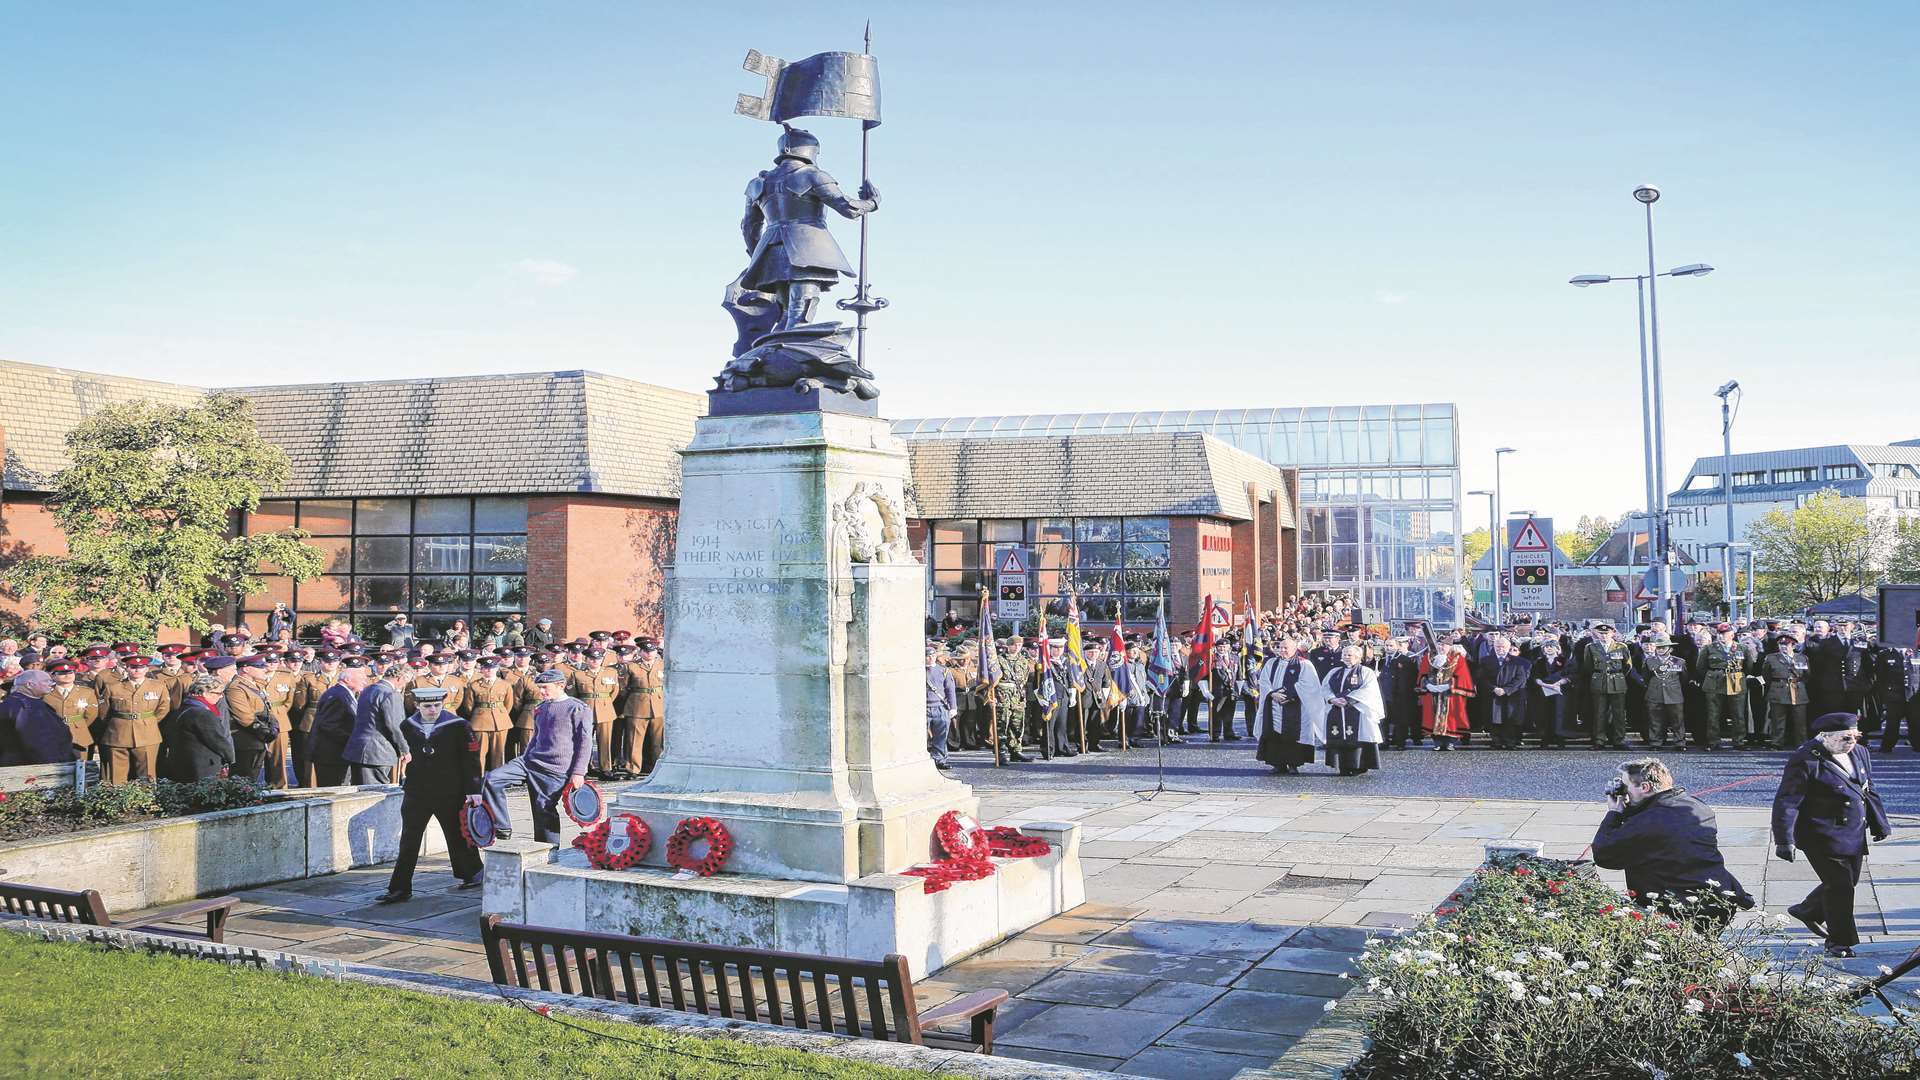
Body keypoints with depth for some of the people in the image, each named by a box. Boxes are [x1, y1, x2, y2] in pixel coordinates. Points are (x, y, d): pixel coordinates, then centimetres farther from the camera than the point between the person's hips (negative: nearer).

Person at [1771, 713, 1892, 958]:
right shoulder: (1805, 761, -19)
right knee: (1839, 885, -5)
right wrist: (1784, 841, -20)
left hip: (1854, 835, 8)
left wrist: (1880, 825, 24)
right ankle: (1839, 943, 11)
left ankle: (1807, 911, 41)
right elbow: (1787, 802, -18)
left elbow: (1869, 791, 19)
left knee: (1848, 881, 16)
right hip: (1823, 836, -8)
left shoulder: (1860, 753, 4)